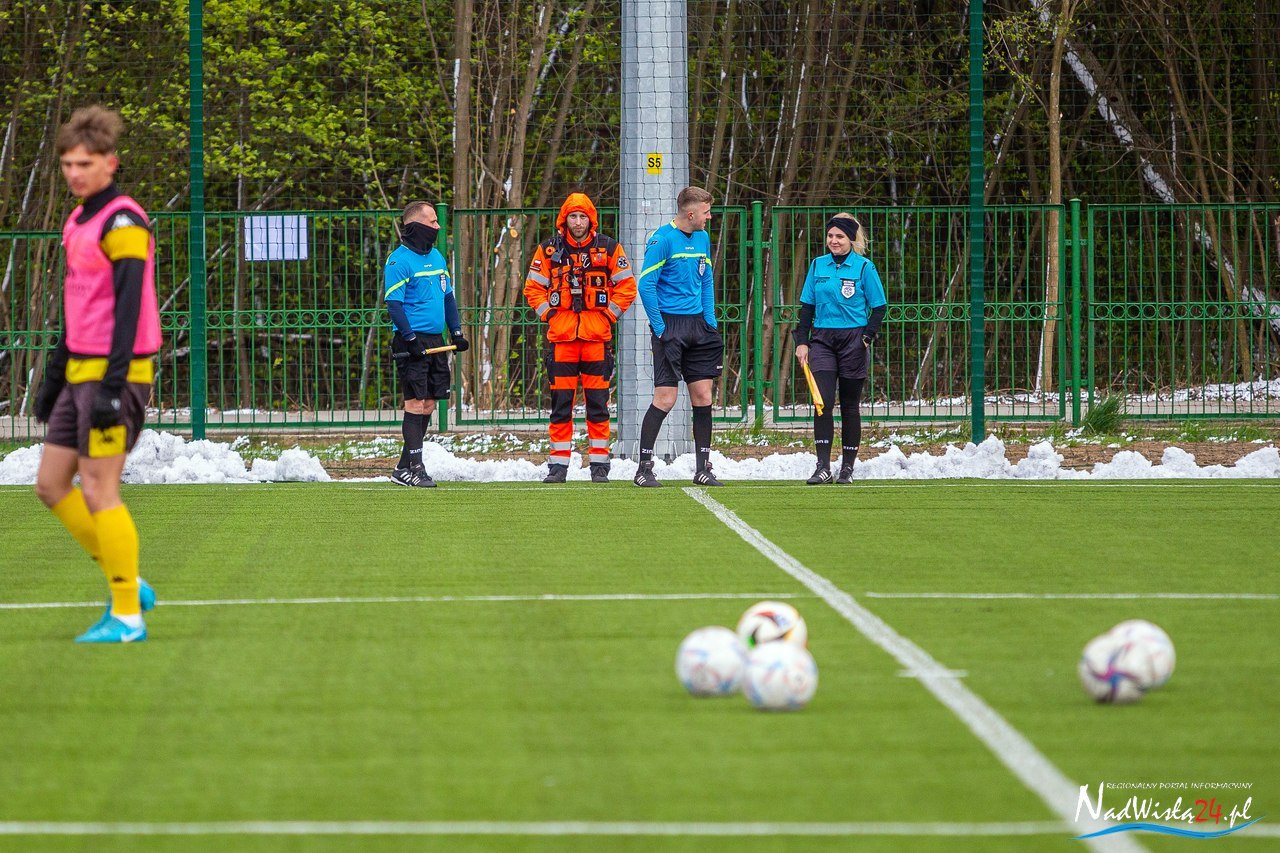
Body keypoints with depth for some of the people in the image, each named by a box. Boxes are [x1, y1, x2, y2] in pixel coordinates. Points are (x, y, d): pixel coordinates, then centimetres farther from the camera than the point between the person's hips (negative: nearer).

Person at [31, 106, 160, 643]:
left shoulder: (122, 222, -13)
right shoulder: (77, 222, 15)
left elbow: (128, 309, -19)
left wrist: (112, 386, -23)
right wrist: (53, 378, 22)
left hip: (115, 374, -9)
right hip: (81, 372, 9)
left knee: (98, 492, -7)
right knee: (51, 484, 10)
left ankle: (126, 618, 0)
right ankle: (127, 584, 18)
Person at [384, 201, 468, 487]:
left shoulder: (436, 256, 15)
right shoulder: (399, 260, -10)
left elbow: (448, 296, 22)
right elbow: (393, 304, -14)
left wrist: (456, 332, 14)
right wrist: (411, 339, -19)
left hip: (435, 342, 8)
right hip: (412, 341, -8)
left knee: (429, 404, 8)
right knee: (416, 403, -10)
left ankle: (404, 468, 15)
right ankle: (414, 467, -8)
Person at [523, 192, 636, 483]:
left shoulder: (609, 248, 5)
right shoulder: (549, 250, 8)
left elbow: (626, 286, 8)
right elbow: (533, 287, 12)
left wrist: (609, 314, -1)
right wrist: (547, 313, 0)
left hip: (597, 335, -1)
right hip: (560, 335, 1)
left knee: (598, 400, 0)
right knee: (561, 401, 1)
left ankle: (599, 463, 6)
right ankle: (558, 464, 5)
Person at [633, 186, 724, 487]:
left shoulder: (702, 238, 11)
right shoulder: (662, 239, -12)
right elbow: (646, 285, -14)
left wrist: (710, 321, 11)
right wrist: (660, 329, -14)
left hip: (697, 326, 7)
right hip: (670, 325, -7)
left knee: (703, 396, 6)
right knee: (665, 399, -9)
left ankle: (703, 468, 13)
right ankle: (644, 469, -2)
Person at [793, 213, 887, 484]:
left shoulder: (864, 267, -1)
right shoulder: (818, 266, 8)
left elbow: (879, 307, 1)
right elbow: (807, 306, 13)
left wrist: (867, 337, -12)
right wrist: (802, 341, 5)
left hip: (852, 342, -2)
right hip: (822, 340, 2)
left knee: (849, 406, 4)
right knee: (823, 401, -12)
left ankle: (847, 467, 14)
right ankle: (823, 467, -13)